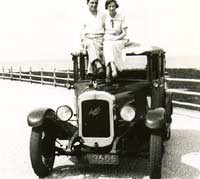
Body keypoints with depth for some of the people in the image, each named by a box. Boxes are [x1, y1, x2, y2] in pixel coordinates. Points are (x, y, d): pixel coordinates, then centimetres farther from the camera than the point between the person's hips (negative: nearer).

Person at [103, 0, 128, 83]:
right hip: (107, 40, 1)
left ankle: (108, 73, -45)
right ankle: (114, 69, -51)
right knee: (108, 46, -35)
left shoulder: (121, 18, 2)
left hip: (118, 41, -1)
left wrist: (115, 38, -14)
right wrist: (104, 37, -6)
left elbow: (124, 33, -1)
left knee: (110, 45, -35)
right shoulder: (104, 17, 7)